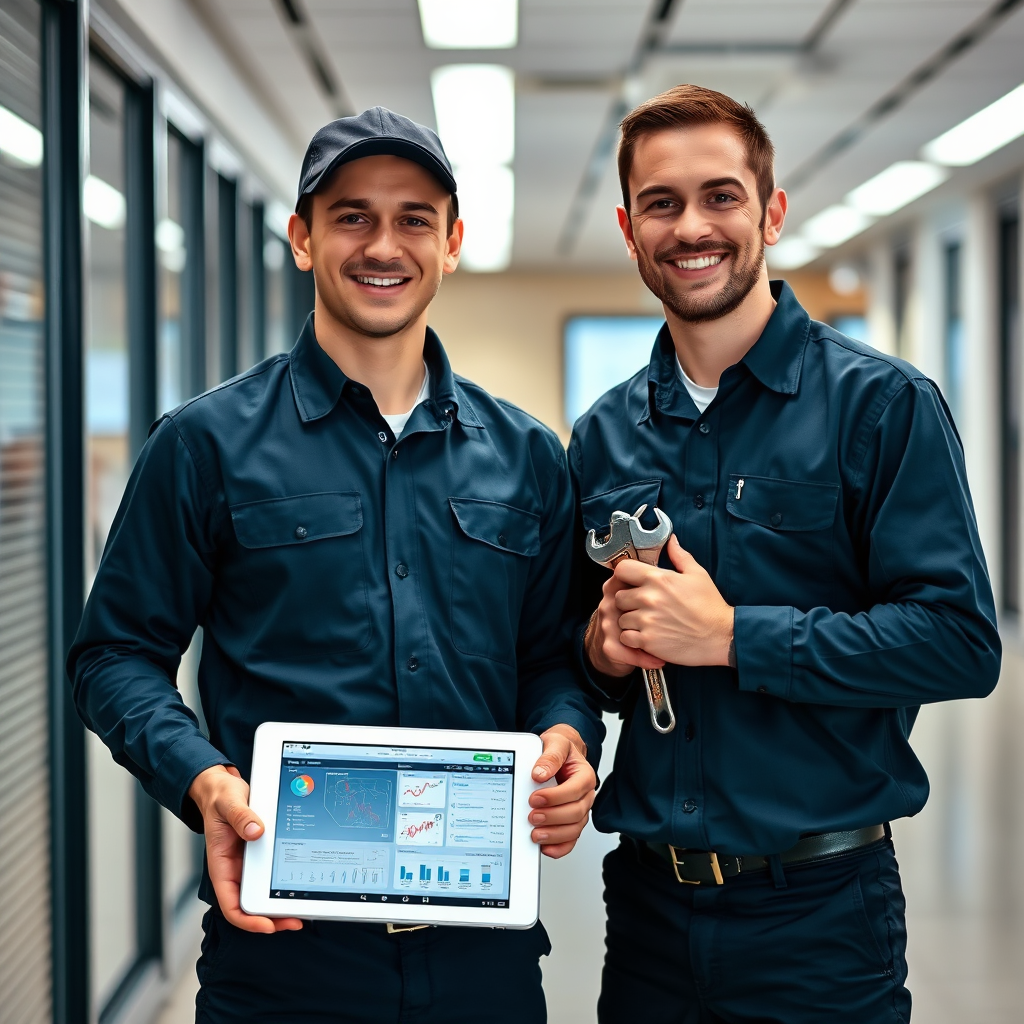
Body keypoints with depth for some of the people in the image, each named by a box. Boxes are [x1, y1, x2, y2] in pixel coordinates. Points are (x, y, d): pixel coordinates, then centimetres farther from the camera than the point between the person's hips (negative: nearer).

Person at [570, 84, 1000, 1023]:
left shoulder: (880, 404, -7)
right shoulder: (604, 435, 7)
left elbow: (959, 640, -14)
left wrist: (732, 635, -19)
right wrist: (603, 653, -6)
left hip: (818, 910, -4)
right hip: (649, 899, 4)